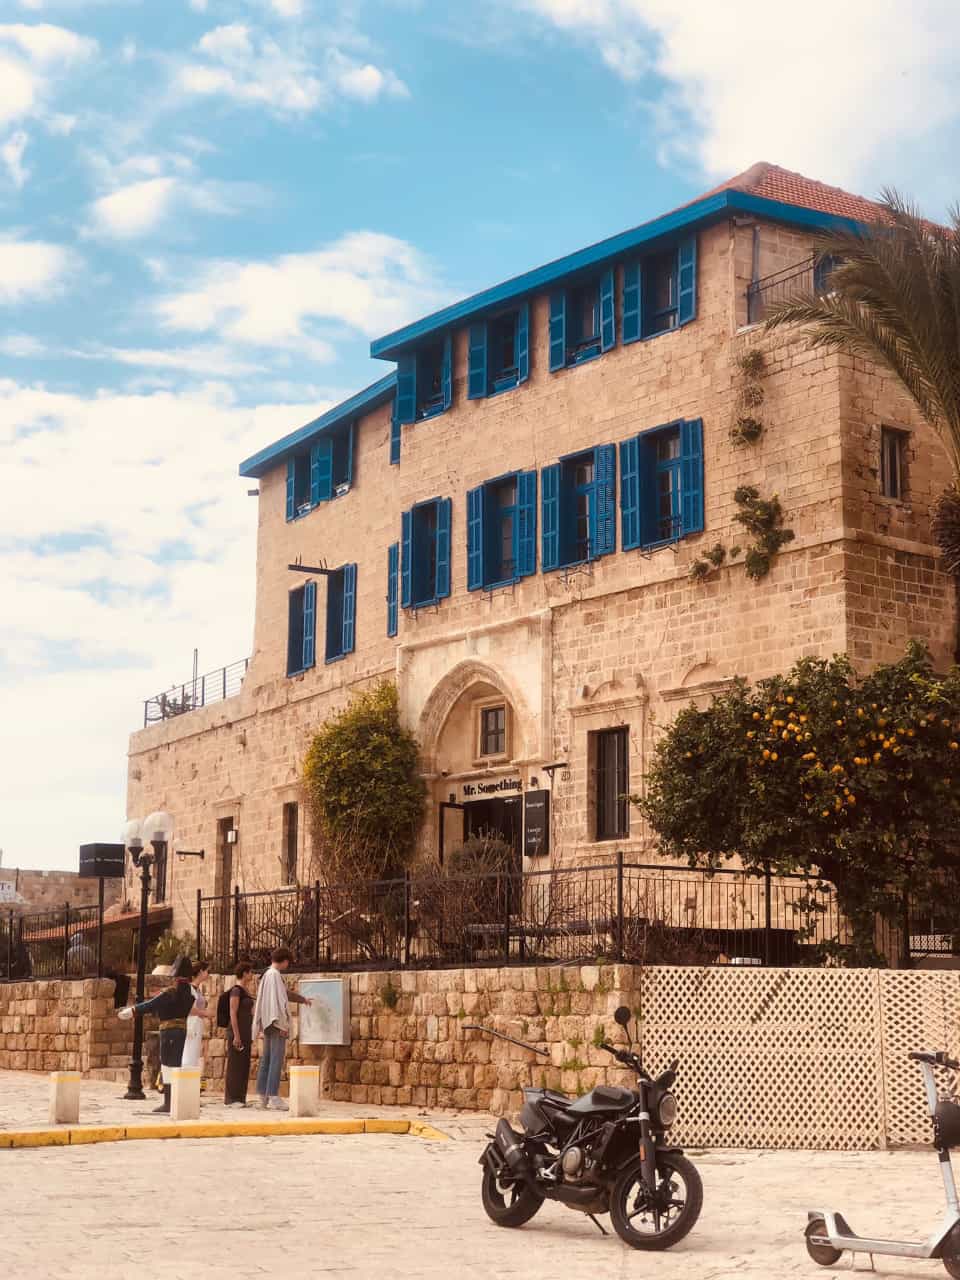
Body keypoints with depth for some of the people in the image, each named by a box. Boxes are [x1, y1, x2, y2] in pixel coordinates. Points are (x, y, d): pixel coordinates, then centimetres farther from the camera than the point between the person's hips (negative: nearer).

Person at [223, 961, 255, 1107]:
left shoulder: (245, 990, 15)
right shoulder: (236, 990, -12)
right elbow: (233, 1014, -17)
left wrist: (250, 1037, 20)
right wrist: (236, 1036, -21)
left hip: (246, 1031, 9)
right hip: (237, 1031, -9)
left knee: (244, 1066, 9)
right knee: (235, 1066, -5)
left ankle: (239, 1098, 13)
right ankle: (230, 1099, -1)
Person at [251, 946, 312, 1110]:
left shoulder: (268, 974, 18)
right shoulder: (275, 975, -12)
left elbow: (284, 993, 34)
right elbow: (277, 1000, -20)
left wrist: (303, 999, 46)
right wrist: (282, 1023, -22)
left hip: (269, 1024, 10)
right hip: (276, 1023, -10)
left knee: (266, 1059, 12)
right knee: (276, 1060, -11)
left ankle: (262, 1096, 15)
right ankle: (273, 1097, -15)